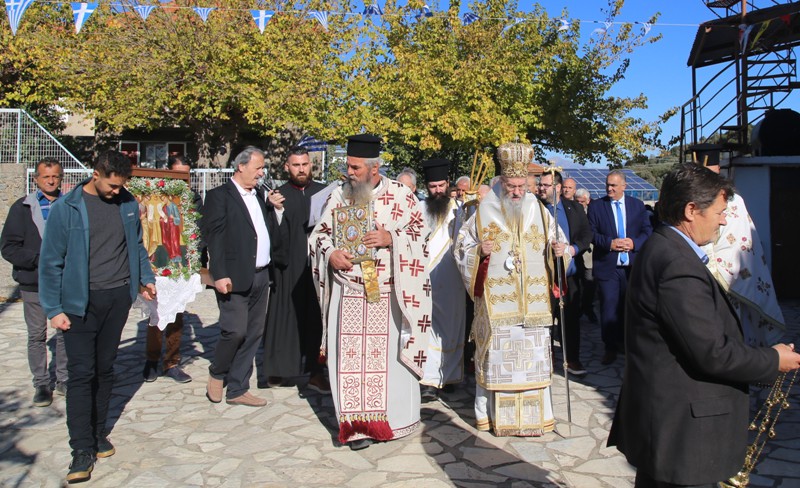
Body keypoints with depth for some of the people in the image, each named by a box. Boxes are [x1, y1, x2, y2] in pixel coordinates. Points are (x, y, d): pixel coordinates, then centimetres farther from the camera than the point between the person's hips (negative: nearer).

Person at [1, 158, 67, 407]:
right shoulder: (22, 208, 0)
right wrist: (39, 260, -17)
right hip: (33, 284, 0)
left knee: (65, 333, 9)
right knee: (37, 336, 9)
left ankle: (64, 380, 24)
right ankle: (41, 384, 21)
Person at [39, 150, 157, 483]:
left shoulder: (127, 203, 4)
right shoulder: (66, 208, -7)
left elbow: (137, 245, 17)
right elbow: (51, 261, -5)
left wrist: (146, 277, 7)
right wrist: (53, 309, -7)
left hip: (118, 297, 3)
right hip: (81, 301, -3)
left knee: (105, 368, 12)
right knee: (81, 373, -3)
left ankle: (98, 434, 26)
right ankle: (82, 449, 4)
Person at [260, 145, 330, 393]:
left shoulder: (323, 192, 6)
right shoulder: (279, 195, 4)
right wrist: (277, 210, -18)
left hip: (316, 264, 1)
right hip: (289, 265, -1)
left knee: (314, 317, 7)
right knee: (286, 315, 5)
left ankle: (314, 371, 17)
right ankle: (277, 368, 18)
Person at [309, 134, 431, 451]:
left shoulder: (400, 195, -1)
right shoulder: (338, 196, 9)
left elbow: (421, 230, 1)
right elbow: (320, 232, 15)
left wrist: (391, 238, -15)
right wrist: (330, 253, -5)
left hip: (387, 295, -2)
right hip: (348, 294, 2)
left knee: (389, 354, 4)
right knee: (350, 357, 2)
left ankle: (392, 419, 22)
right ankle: (358, 424, 14)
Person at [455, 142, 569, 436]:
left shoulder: (538, 210, 9)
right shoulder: (485, 212, 3)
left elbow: (555, 241, 15)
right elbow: (463, 246, 6)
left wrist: (559, 249, -7)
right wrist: (480, 251, -14)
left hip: (532, 300, 2)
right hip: (495, 300, -2)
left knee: (533, 352, 3)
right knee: (497, 352, 2)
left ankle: (534, 413, 16)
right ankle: (495, 413, 15)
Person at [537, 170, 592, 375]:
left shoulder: (575, 208, 7)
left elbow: (587, 233, 4)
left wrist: (575, 248, -13)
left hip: (571, 272, 2)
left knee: (571, 316, 10)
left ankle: (572, 359, 21)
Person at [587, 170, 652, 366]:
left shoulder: (638, 205, 8)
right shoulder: (596, 206, 2)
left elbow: (648, 231, 5)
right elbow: (591, 234, -3)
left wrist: (634, 243, -13)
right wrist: (610, 243, -18)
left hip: (632, 266, 2)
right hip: (607, 266, -2)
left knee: (628, 307, 12)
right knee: (609, 308, -3)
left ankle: (623, 342, 29)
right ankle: (610, 348, 10)